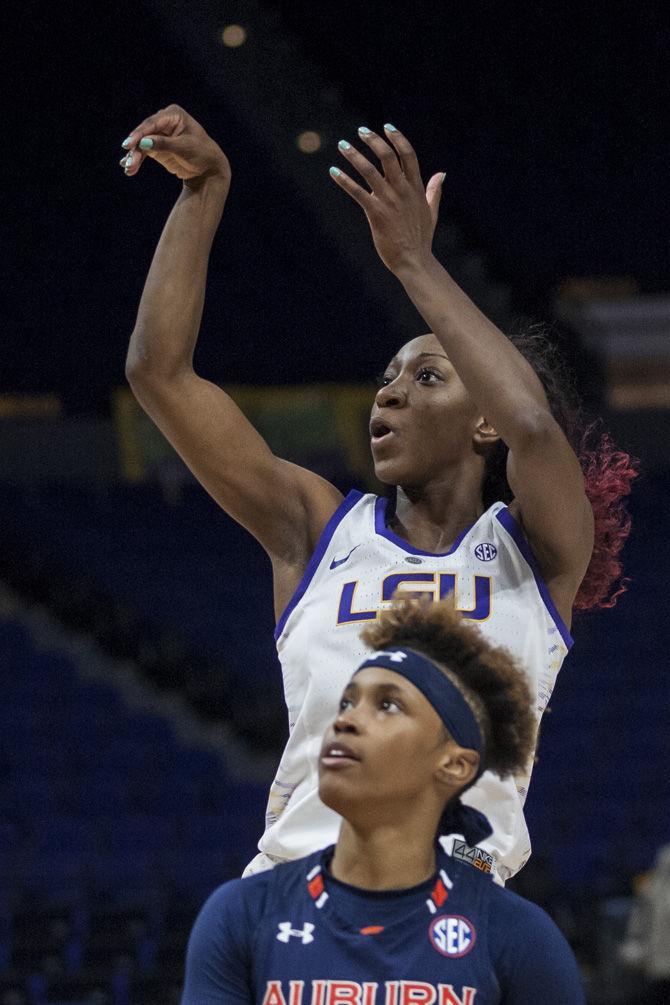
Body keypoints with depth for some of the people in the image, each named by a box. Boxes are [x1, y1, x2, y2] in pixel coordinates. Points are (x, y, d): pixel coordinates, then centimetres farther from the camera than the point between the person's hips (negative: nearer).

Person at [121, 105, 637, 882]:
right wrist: (205, 189, 6)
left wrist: (413, 262, -9)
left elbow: (531, 425, -15)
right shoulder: (320, 530, 14)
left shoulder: (534, 550, 8)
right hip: (294, 880, 2)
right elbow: (160, 372, 10)